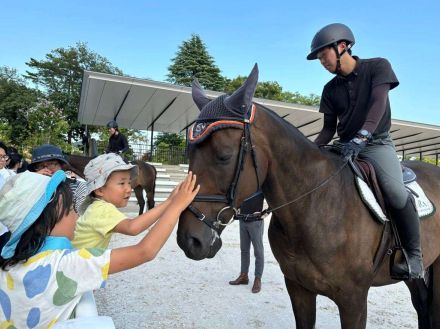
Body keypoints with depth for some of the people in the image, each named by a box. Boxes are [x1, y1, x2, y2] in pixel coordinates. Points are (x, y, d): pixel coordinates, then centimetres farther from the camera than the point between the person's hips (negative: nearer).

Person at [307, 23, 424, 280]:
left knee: (395, 192, -28)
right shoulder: (331, 89, 10)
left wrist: (361, 137, -33)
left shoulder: (378, 66, 0)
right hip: (344, 146, 5)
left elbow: (378, 103, -17)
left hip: (376, 143, -4)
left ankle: (414, 256, -9)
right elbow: (329, 129, 10)